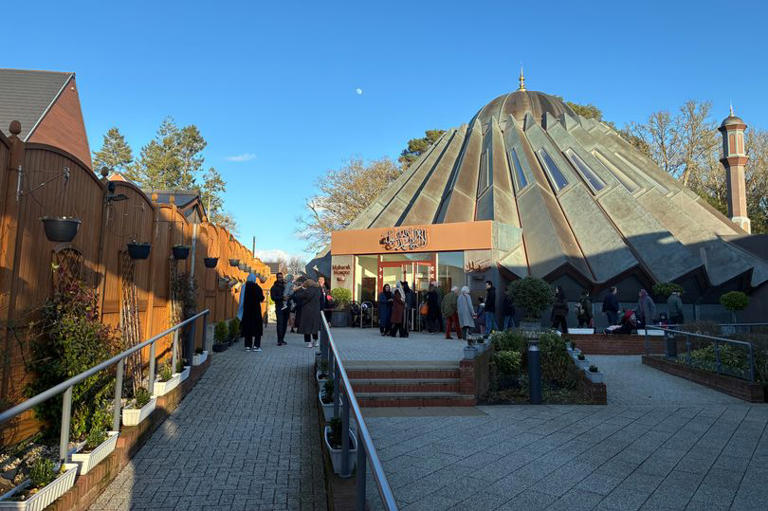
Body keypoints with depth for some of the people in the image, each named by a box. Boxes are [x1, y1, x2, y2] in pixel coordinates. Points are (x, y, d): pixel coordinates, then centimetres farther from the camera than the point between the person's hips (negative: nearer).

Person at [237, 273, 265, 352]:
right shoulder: (257, 287, -10)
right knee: (257, 326, 5)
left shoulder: (244, 287, -1)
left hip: (246, 310, 3)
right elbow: (261, 299, -6)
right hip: (256, 310, -3)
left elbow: (241, 300, 3)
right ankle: (256, 345, -1)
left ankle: (248, 346, 9)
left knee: (247, 327, 9)